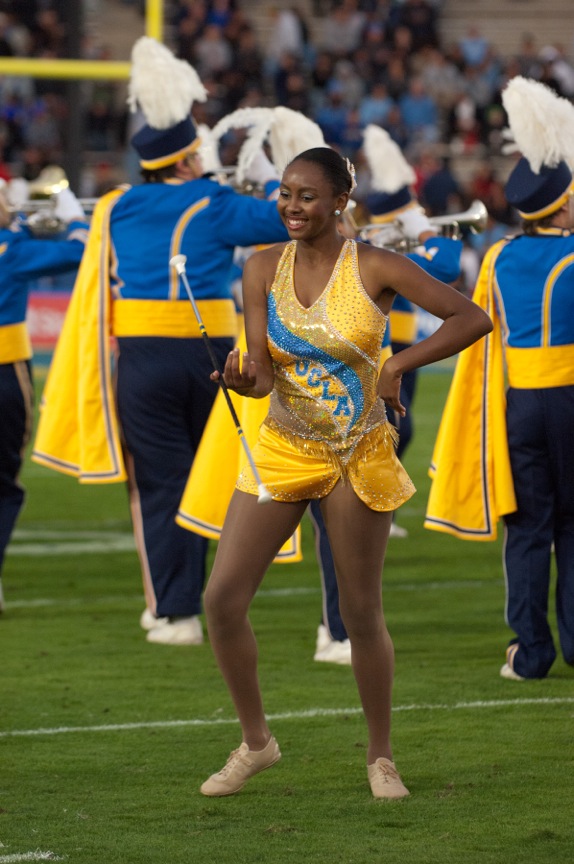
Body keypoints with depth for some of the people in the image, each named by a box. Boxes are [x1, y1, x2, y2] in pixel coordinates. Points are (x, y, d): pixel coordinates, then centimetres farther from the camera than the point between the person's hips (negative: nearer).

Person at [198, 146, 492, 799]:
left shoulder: (373, 268, -10)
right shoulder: (264, 268, -1)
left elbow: (472, 318, -11)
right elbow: (262, 373, -5)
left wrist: (398, 366, -19)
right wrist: (242, 379, -28)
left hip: (359, 455, -3)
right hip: (283, 450, 3)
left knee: (361, 614, 2)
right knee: (222, 599, -7)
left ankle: (380, 756, 20)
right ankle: (256, 741, 13)